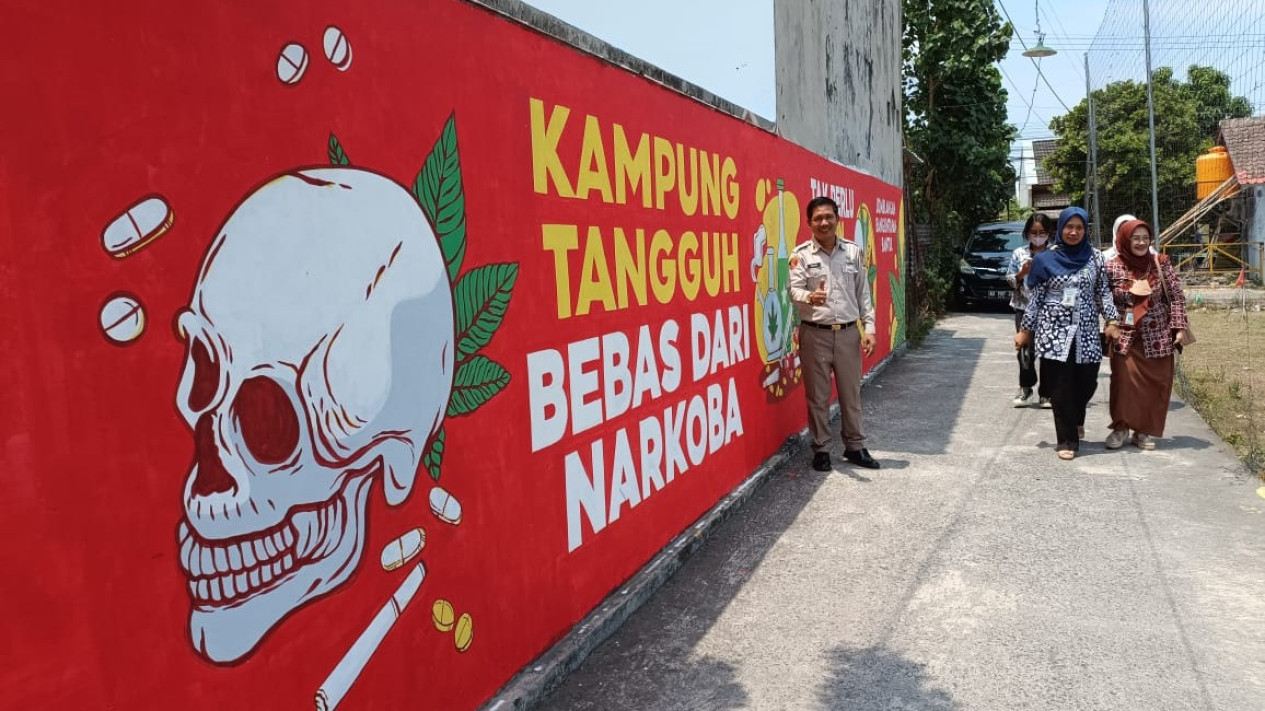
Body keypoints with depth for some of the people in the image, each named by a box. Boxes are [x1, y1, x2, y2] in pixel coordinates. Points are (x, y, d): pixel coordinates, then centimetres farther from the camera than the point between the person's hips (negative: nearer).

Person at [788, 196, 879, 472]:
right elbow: (794, 290, -13)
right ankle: (821, 449, 18)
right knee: (817, 396, 5)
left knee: (851, 393, 12)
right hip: (815, 334, -2)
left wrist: (869, 327, 3)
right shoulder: (801, 254, -3)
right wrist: (810, 297, -35)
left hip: (848, 333, 3)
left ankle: (855, 446, 26)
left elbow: (863, 293, 9)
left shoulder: (854, 252, 7)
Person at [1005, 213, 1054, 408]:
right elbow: (1009, 280, 7)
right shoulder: (1019, 254, 7)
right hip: (1024, 307, 1)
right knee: (1025, 349, 2)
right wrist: (1021, 273, -11)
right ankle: (1026, 388, 17)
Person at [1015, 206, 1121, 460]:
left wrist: (1112, 320, -4)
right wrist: (1026, 329, 3)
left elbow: (1104, 292, 7)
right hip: (1055, 330, -2)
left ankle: (1076, 420, 36)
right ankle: (1067, 440, 8)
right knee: (1061, 387, -2)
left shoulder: (1095, 258, 5)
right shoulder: (1045, 259, 1)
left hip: (1086, 331, 2)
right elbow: (1035, 298, 3)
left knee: (1086, 382, 4)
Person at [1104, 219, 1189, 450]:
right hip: (1125, 336, -2)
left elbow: (1177, 297, 2)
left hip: (1157, 337, 2)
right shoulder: (1112, 268, -3)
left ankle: (1145, 431, 17)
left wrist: (1179, 327, -4)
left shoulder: (1161, 263, 1)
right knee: (1125, 382, -7)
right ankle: (1121, 427, 10)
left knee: (1156, 384, 4)